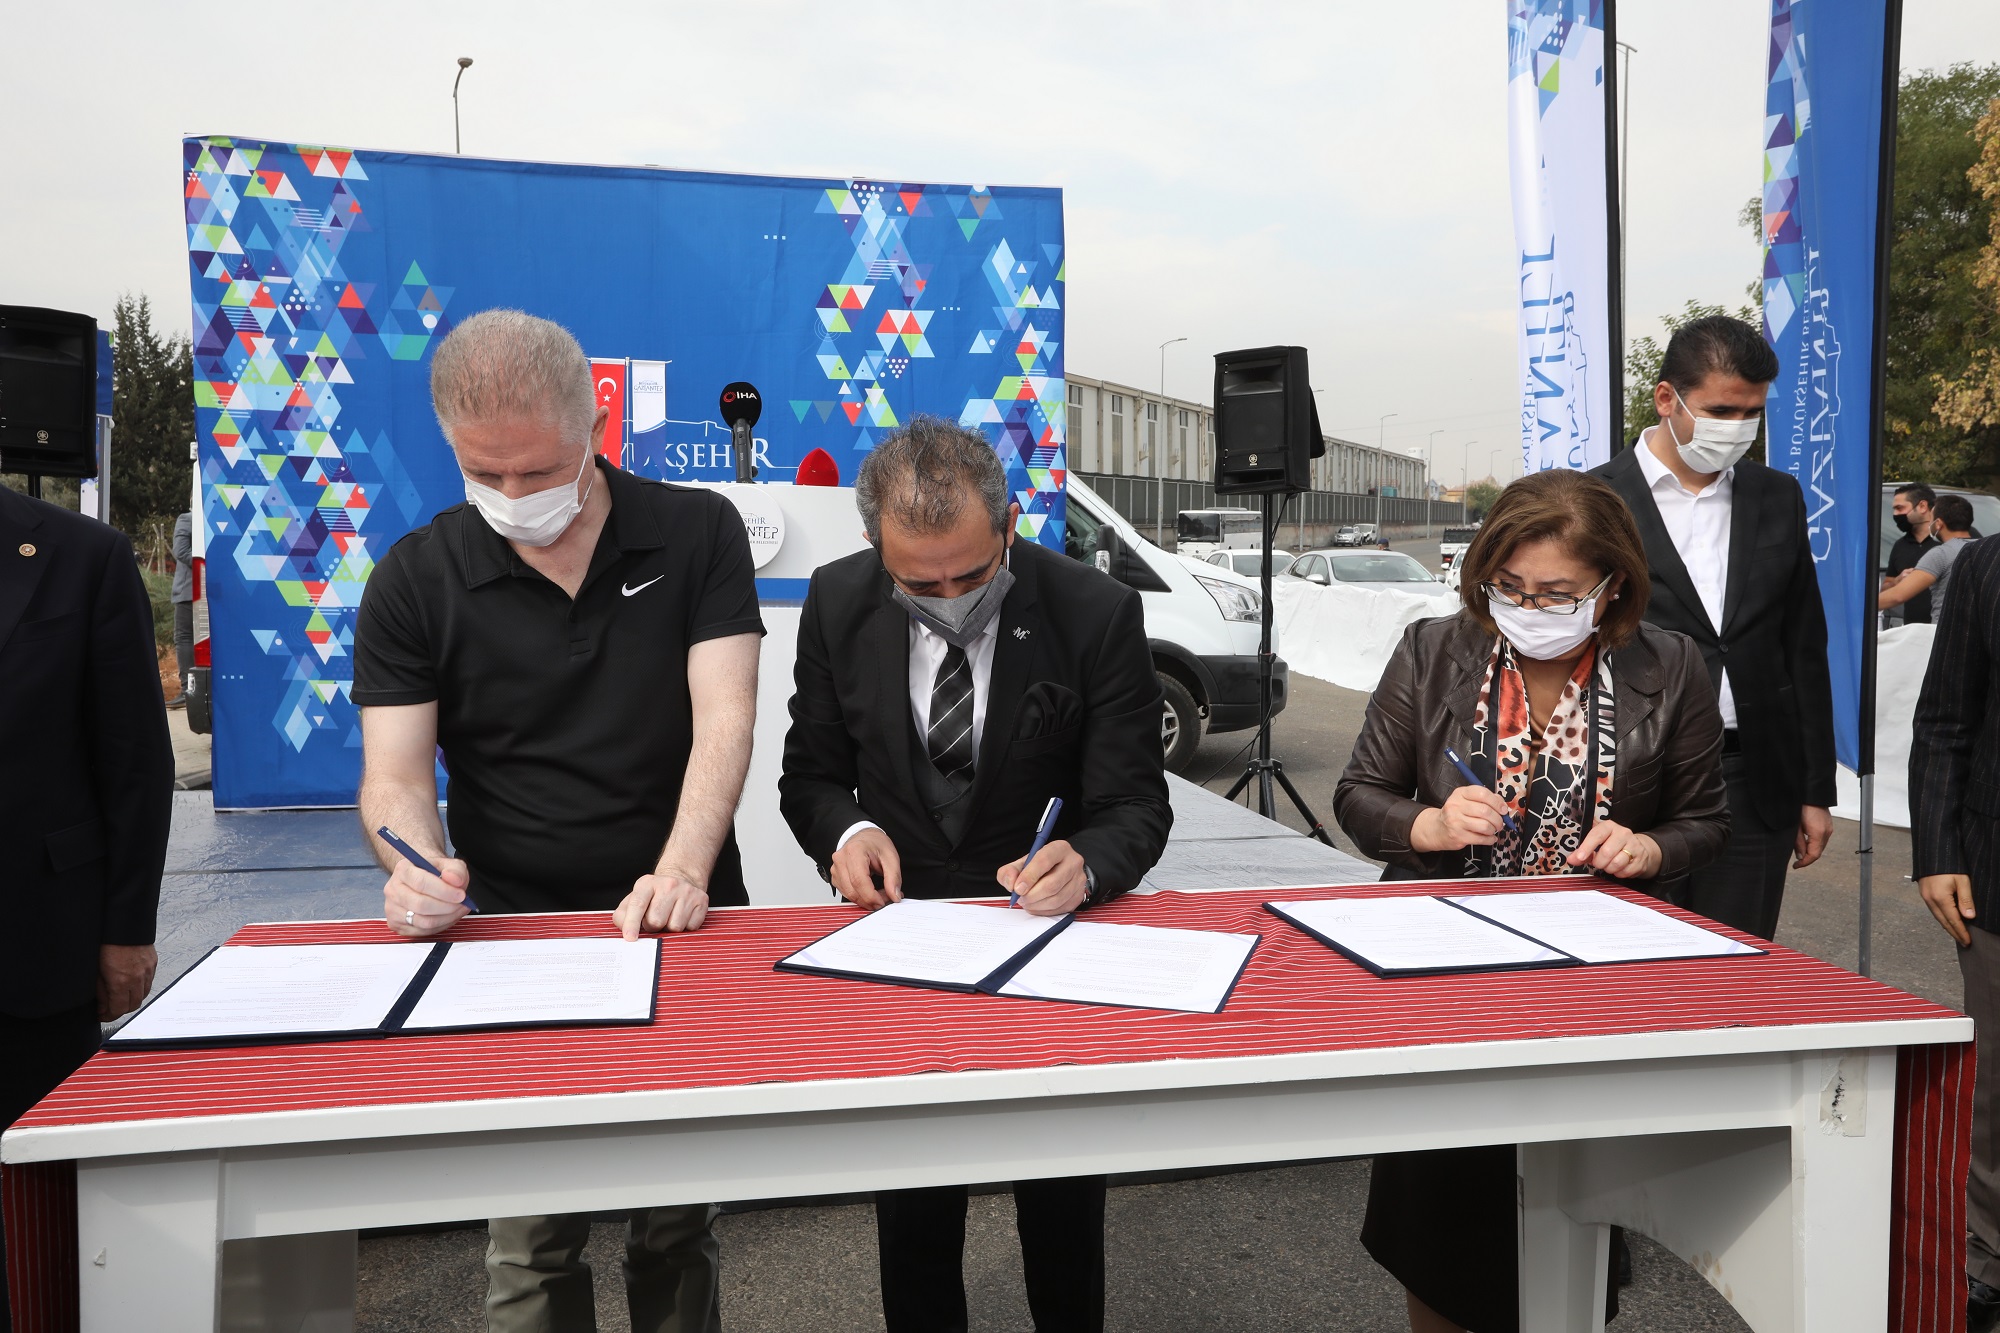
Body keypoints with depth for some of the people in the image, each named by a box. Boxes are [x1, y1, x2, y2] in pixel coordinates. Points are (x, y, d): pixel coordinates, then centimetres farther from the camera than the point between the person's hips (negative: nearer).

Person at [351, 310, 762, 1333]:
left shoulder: (698, 533, -2)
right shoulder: (414, 580, 0)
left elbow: (724, 719, -11)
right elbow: (395, 771, -4)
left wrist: (681, 872, -26)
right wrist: (416, 866, -26)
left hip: (683, 927, 0)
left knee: (679, 1220, 11)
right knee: (531, 1242, 4)